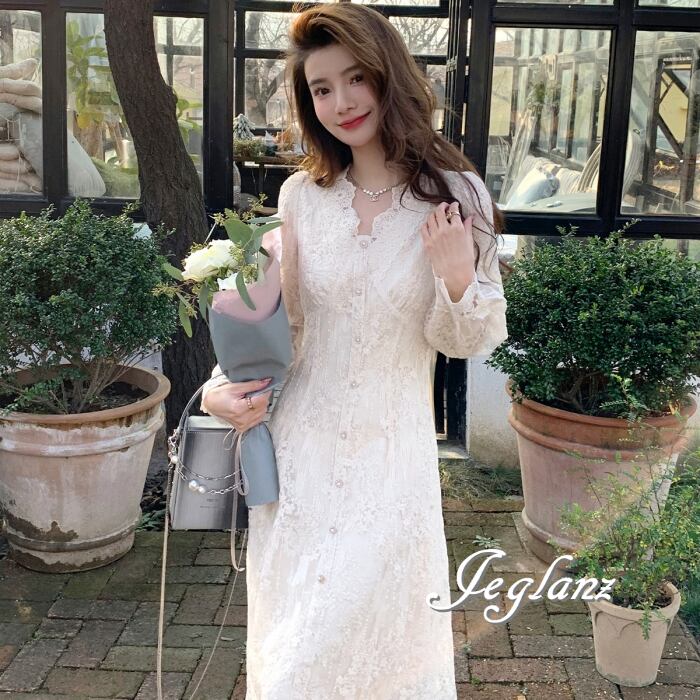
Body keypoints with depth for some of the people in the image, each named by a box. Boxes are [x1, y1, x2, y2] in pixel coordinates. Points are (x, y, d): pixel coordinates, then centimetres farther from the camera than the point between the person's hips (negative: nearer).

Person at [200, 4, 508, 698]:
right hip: (299, 450, 3)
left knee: (377, 636, 11)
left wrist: (457, 281, -23)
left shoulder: (455, 195, -9)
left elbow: (468, 340, -3)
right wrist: (225, 386, -7)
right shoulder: (300, 194, -2)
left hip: (391, 454, -2)